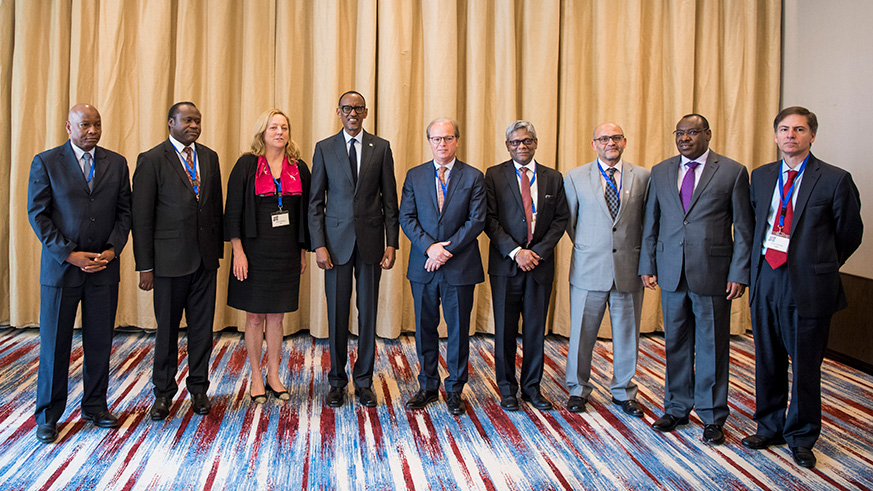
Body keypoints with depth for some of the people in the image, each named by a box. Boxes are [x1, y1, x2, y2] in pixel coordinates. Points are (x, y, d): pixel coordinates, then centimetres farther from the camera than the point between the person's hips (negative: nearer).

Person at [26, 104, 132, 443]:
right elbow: (37, 214, -4)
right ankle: (48, 415, 19)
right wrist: (69, 254, -12)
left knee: (100, 342, 9)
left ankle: (95, 406, 24)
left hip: (104, 267, 3)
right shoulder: (45, 162, -1)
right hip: (60, 266, -2)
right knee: (54, 343, 5)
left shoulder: (116, 164, 7)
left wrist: (112, 250, -7)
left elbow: (124, 212, 7)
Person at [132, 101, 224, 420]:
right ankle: (164, 392, 23)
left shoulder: (210, 157, 10)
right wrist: (144, 266, -9)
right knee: (167, 328, 7)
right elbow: (142, 217, -6)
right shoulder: (152, 160, -4)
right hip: (170, 259, -4)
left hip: (205, 257, 4)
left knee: (202, 327, 9)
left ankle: (198, 388, 24)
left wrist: (218, 249, 8)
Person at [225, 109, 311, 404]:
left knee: (276, 315, 10)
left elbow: (305, 212, 10)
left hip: (286, 252, 3)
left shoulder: (299, 168, 6)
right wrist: (238, 252, -11)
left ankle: (274, 375, 22)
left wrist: (303, 252, 9)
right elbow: (233, 210, -5)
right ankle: (256, 378, 18)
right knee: (255, 316, 6)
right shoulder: (247, 165, -3)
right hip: (254, 250, -2)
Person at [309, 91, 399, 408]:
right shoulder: (324, 148, 5)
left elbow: (389, 200, 5)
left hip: (370, 241, 0)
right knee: (337, 314, 5)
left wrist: (392, 243, -2)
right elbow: (316, 201, 3)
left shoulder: (381, 148, 6)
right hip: (337, 241, 0)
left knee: (368, 313, 6)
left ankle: (364, 382, 18)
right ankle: (337, 381, 19)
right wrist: (319, 245, -6)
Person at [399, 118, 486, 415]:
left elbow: (477, 220, -5)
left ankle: (455, 389, 20)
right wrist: (430, 247, -13)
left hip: (460, 267, -2)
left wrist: (447, 250, -13)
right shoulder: (414, 176, 8)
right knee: (425, 329, 10)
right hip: (423, 267, 2)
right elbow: (406, 218, 2)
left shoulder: (474, 177, 2)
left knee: (458, 330, 6)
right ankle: (428, 386, 26)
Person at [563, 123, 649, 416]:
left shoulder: (643, 177, 4)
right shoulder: (575, 177, 2)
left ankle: (624, 392, 28)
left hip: (629, 270, 1)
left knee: (627, 335, 11)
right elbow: (569, 221, 9)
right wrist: (587, 249, 7)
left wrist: (643, 257, 4)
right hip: (589, 270, -1)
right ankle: (578, 390, 24)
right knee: (582, 335, 7)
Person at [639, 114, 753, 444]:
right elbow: (650, 224, 12)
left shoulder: (733, 172, -1)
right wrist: (647, 265, 6)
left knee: (712, 347, 6)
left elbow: (743, 230, -2)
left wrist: (739, 274, -8)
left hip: (712, 274, -3)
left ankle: (712, 417, 20)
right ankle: (677, 408, 28)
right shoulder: (660, 172, 9)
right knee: (676, 344, 12)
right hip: (671, 273, 3)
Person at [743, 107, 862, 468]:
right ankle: (770, 428, 32)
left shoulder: (835, 180, -4)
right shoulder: (760, 176, 9)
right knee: (768, 363, 14)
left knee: (805, 367, 6)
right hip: (766, 279, 4)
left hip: (808, 286, -4)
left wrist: (821, 265, 11)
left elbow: (849, 233, 5)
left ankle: (801, 437, 24)